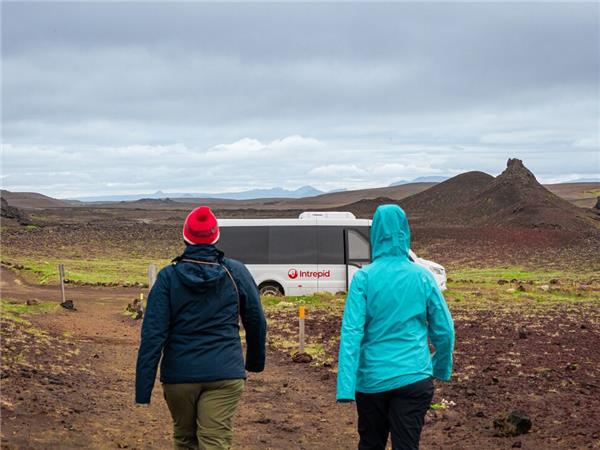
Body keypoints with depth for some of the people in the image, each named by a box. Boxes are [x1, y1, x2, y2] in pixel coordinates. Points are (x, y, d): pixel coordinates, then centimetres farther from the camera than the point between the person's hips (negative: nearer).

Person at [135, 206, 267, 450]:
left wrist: (143, 389, -6)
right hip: (225, 374, 0)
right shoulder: (236, 272, 1)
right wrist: (256, 360, 28)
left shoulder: (168, 277, -3)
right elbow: (257, 322, 10)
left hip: (179, 375, 1)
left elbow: (153, 334, -8)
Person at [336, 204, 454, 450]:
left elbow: (351, 333, -14)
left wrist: (345, 387, -17)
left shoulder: (364, 277, -7)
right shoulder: (422, 276, 0)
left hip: (372, 380, 0)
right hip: (414, 378, 0)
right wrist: (442, 369, 21)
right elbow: (444, 330, 4)